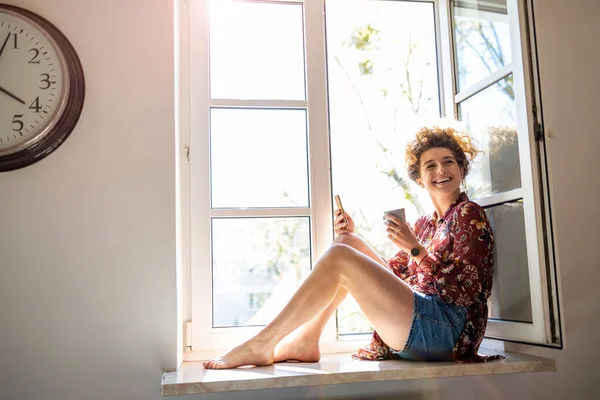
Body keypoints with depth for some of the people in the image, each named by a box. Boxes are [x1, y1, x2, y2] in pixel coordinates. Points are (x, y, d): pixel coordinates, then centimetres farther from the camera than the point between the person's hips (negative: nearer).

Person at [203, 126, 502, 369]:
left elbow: (465, 290, -12)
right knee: (347, 242, 6)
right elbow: (389, 274, 16)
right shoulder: (425, 224, 20)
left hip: (445, 328, -8)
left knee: (338, 256, -16)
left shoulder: (469, 213, -2)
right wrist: (350, 237, 7)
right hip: (416, 322, 8)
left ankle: (261, 345, -10)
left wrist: (415, 248, -20)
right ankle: (305, 341, -2)